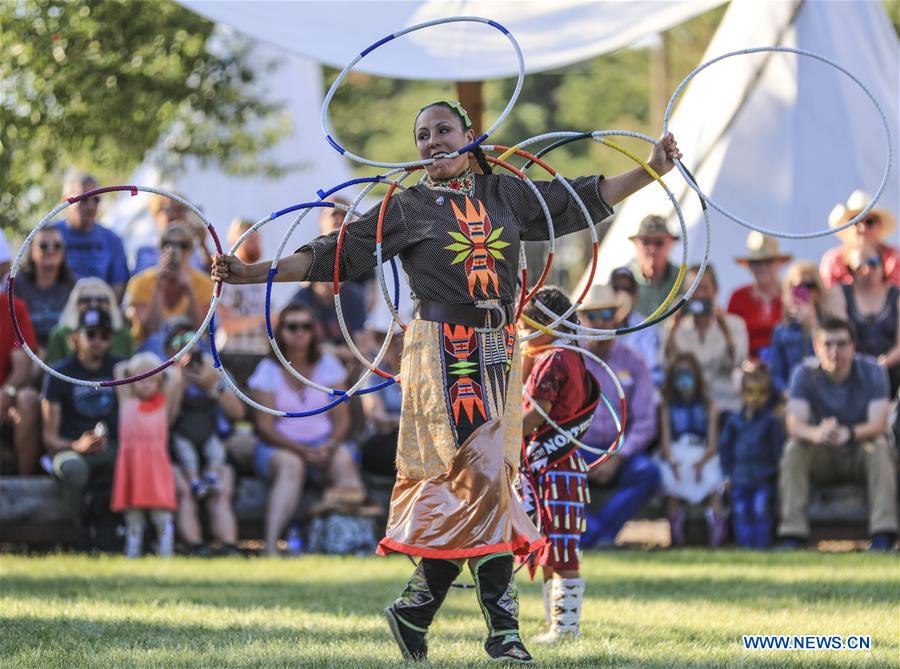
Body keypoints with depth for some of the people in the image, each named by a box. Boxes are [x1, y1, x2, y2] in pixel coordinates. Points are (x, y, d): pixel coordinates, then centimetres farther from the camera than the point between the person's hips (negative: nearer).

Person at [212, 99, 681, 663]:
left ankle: (415, 609, 11)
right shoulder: (407, 208, 3)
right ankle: (503, 627, -7)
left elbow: (581, 200, 15)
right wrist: (254, 273, -7)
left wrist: (650, 171, 8)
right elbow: (336, 254, 0)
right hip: (444, 355, -4)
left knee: (462, 487, 1)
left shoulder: (506, 195, 12)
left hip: (500, 353, 4)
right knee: (481, 474, -12)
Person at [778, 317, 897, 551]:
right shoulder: (805, 374, -12)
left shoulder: (871, 371, -13)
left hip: (861, 451, -1)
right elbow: (794, 424, -24)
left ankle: (883, 538, -40)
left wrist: (849, 433, -48)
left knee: (880, 446, -33)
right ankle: (792, 537, -34)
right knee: (793, 448, -29)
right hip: (822, 459, 1)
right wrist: (816, 434, -50)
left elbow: (878, 424, -25)